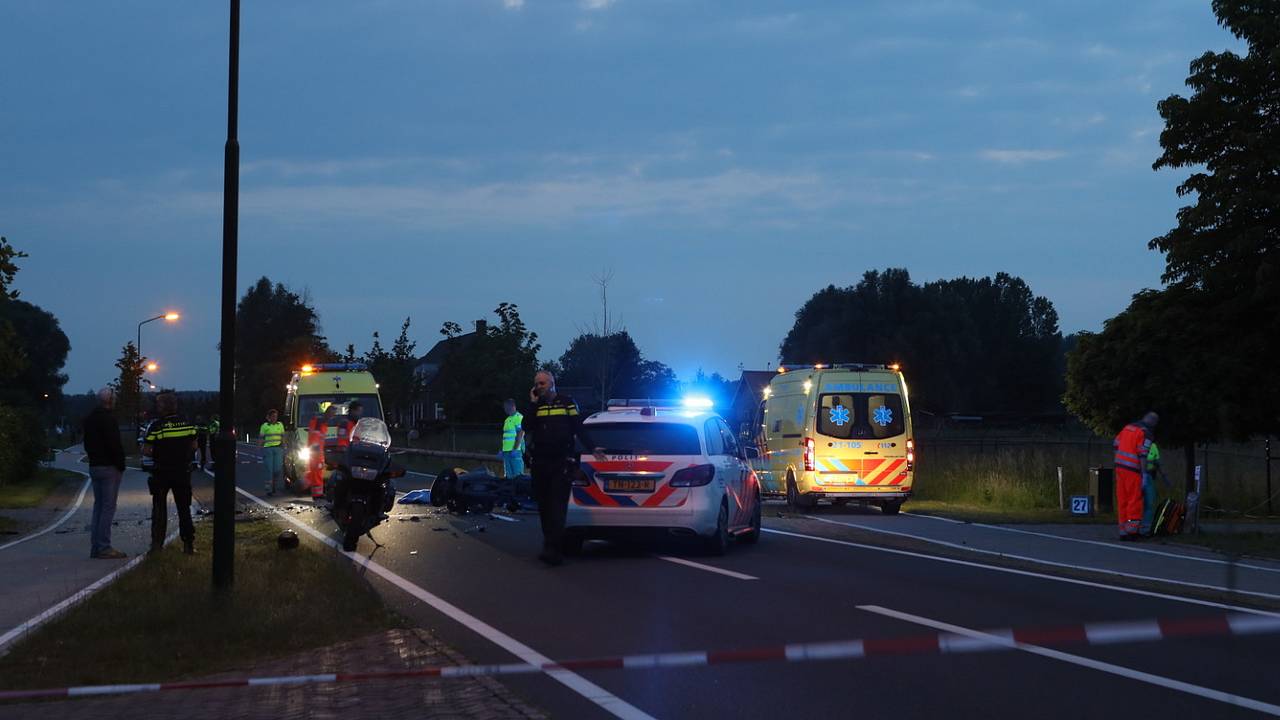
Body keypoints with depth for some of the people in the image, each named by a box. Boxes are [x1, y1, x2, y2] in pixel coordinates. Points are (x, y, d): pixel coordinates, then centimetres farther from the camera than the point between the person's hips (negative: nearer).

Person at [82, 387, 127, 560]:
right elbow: (114, 444, -20)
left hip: (94, 466, 9)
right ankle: (104, 547, -10)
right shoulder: (109, 418, -15)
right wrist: (120, 464, -10)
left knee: (98, 506, 12)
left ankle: (95, 547, 11)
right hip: (109, 468, -9)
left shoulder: (89, 418, 14)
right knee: (108, 507, -8)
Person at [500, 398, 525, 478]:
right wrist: (502, 450, 18)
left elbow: (520, 435, -14)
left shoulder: (518, 418, -7)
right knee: (509, 475, 9)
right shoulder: (507, 420, 20)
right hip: (506, 451, 9)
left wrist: (515, 449, -21)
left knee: (517, 474, -11)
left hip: (515, 451, -9)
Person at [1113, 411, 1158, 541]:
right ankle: (1132, 529, -6)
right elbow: (1142, 455, -16)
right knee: (1135, 500, -1)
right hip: (1132, 470, -7)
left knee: (1122, 500, 8)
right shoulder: (1146, 433, -9)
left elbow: (1115, 443, 17)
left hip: (1120, 466, 7)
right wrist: (1144, 474, -15)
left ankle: (1123, 531, 10)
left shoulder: (1128, 427, 12)